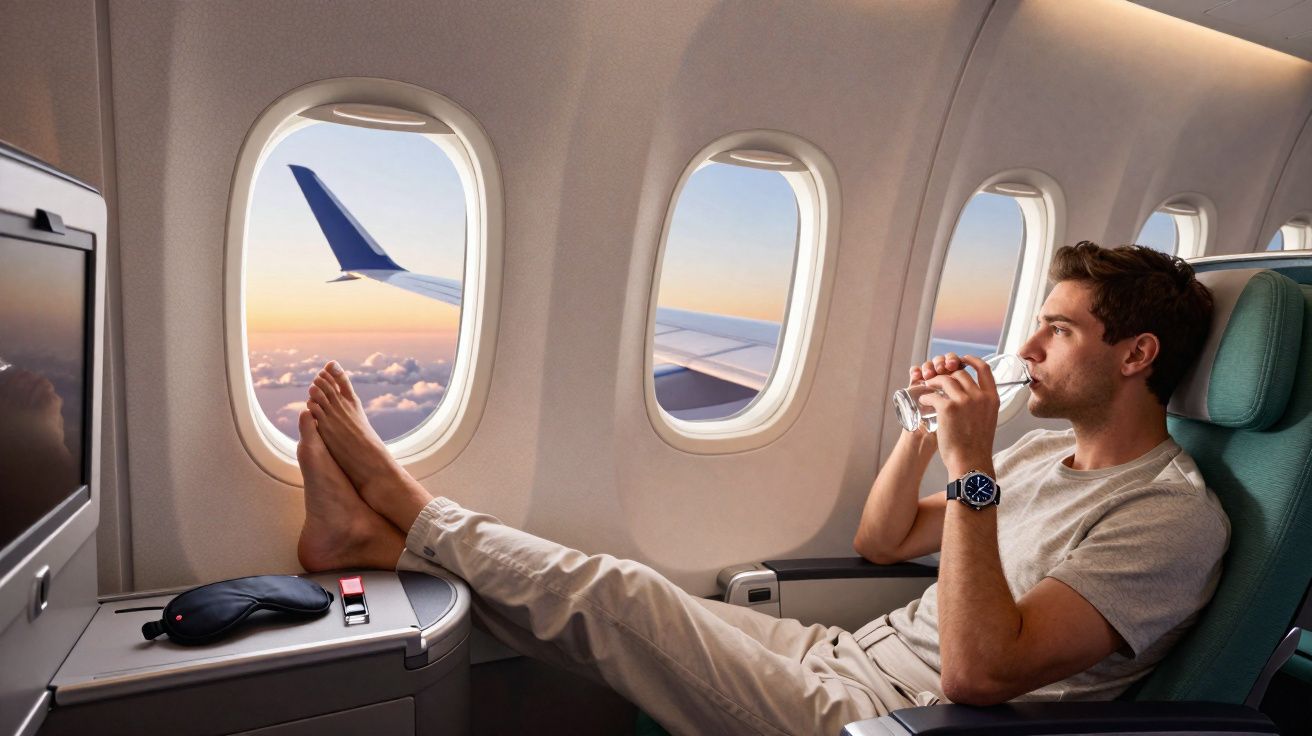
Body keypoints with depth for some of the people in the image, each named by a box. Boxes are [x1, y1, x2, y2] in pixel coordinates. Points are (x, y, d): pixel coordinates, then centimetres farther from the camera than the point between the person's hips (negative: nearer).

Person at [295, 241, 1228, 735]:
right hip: (842, 652, 7)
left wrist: (971, 468, -27)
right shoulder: (1047, 452, 12)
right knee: (613, 595, -4)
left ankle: (399, 508, 6)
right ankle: (380, 528, 8)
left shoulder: (1173, 516, -14)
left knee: (615, 597, -13)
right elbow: (880, 540, 14)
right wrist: (925, 427, 2)